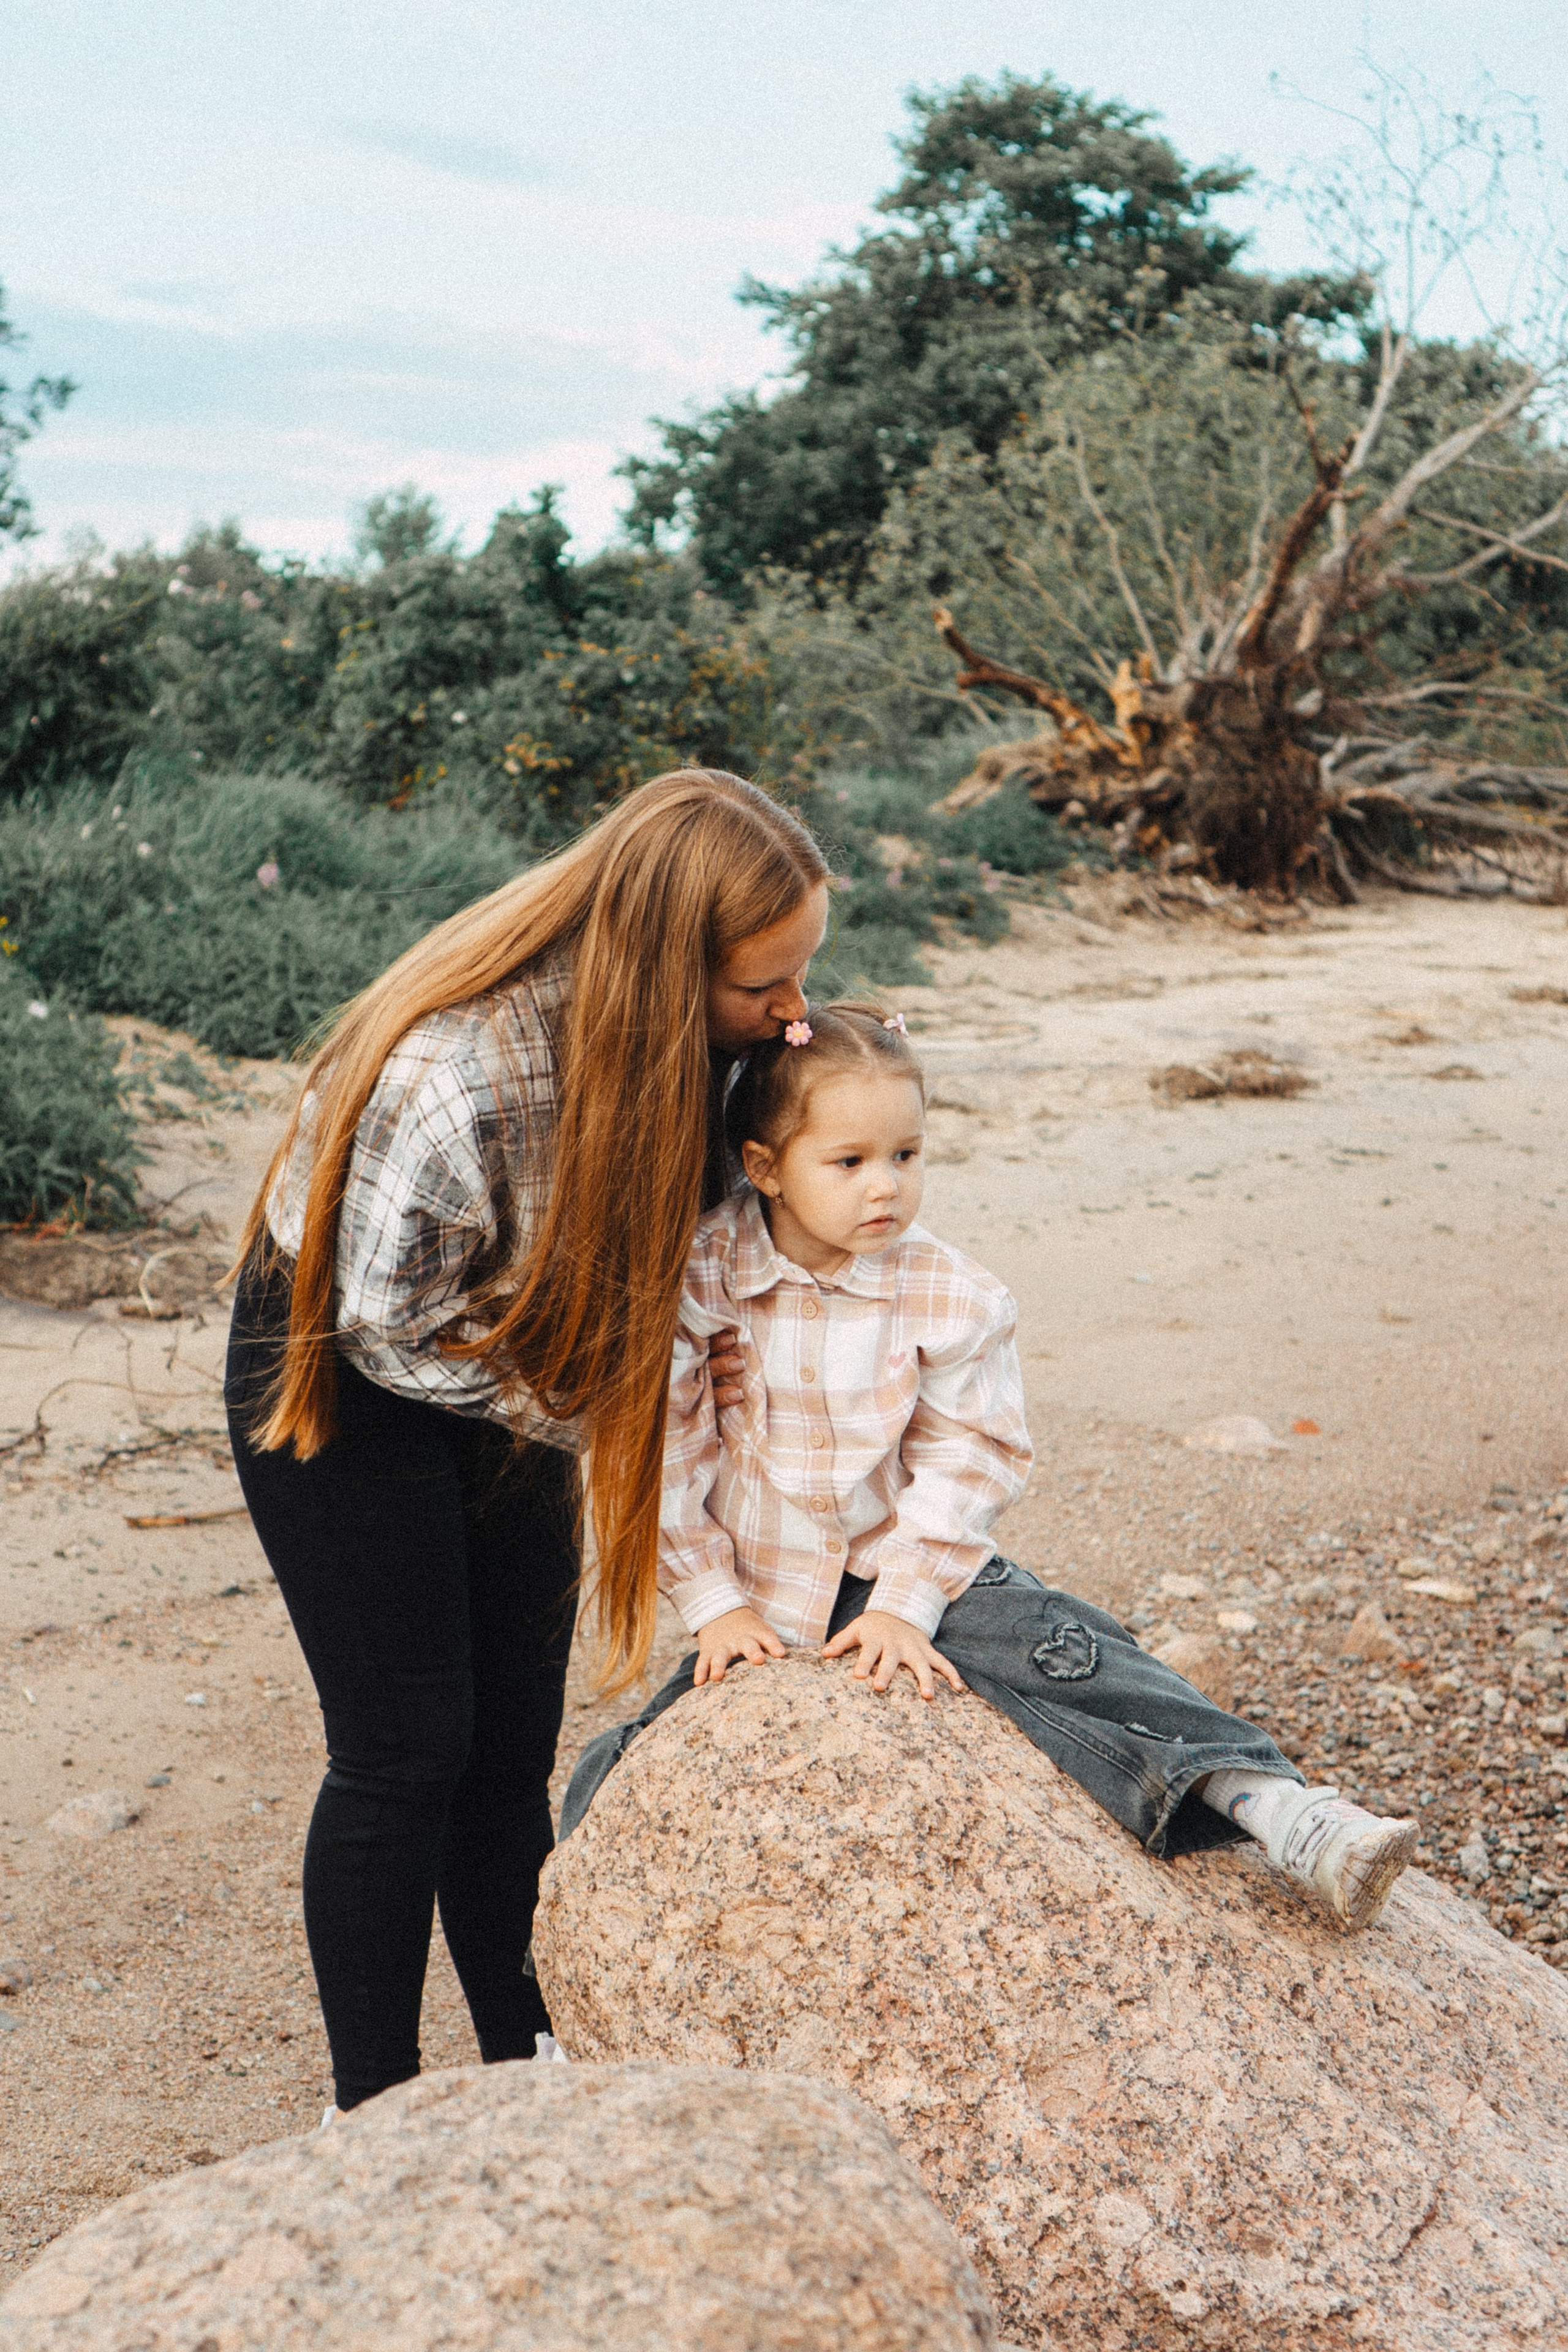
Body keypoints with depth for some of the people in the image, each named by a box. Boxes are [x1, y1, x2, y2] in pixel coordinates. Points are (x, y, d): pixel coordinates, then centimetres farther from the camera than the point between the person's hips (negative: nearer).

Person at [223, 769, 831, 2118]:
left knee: (516, 1740, 9)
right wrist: (581, 1409, -20)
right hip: (349, 1376, -6)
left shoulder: (694, 1026, -19)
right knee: (405, 1750, -2)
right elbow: (394, 1330, -24)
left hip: (511, 1361, 6)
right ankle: (371, 2112, 16)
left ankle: (525, 2059, 26)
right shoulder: (455, 1085, -40)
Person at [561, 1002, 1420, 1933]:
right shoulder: (700, 1276, -12)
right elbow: (671, 1452, -6)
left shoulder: (948, 1297, -10)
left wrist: (904, 1603, -13)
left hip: (911, 1576, -1)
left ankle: (1299, 1823, -27)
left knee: (1066, 1656, -22)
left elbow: (967, 1461, -5)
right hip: (763, 1602, 1)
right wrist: (715, 1603, -7)